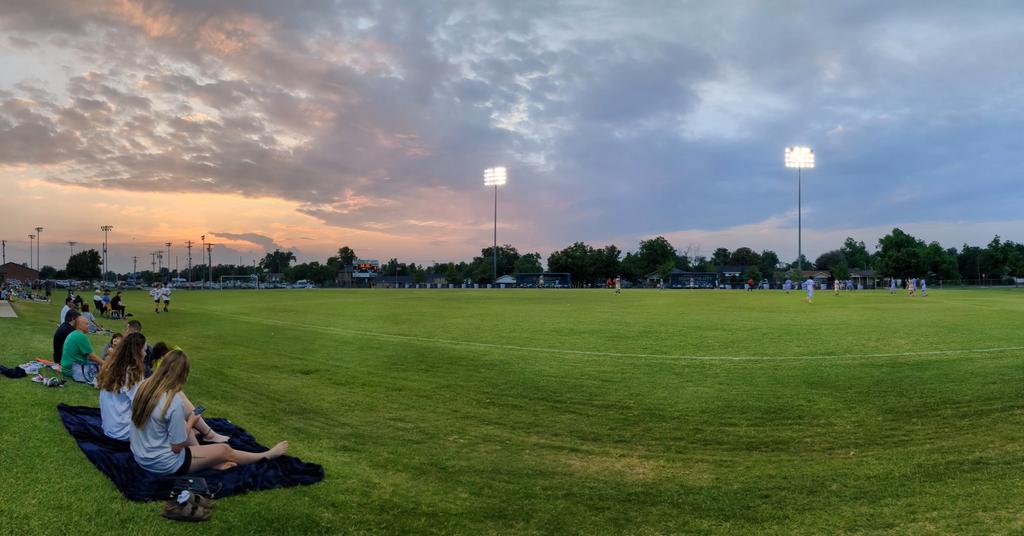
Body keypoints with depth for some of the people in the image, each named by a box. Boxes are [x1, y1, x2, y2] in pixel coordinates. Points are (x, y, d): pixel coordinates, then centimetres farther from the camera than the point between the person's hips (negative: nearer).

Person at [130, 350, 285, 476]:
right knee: (224, 450, 9)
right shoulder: (174, 403, -29)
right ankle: (266, 456, 29)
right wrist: (191, 423, -4)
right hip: (163, 465, -7)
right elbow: (177, 447, -20)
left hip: (140, 455, 7)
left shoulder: (144, 387, -6)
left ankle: (210, 459, 26)